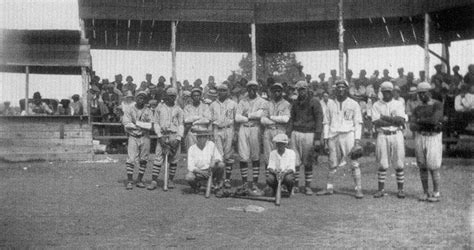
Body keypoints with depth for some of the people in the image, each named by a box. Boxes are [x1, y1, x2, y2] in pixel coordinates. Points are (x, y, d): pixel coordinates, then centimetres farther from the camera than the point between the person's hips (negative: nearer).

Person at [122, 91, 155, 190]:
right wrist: (144, 125, -11)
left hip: (145, 137, 2)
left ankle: (139, 180, 14)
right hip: (133, 137, -2)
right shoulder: (129, 111, 3)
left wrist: (137, 123, -13)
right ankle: (129, 181, -2)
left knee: (143, 160, 4)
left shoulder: (148, 111, 7)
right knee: (131, 159, -8)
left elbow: (151, 125, -4)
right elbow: (126, 124, -10)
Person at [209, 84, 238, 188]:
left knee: (228, 155, -1)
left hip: (229, 130, -1)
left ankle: (227, 179, 5)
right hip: (217, 130, 1)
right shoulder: (213, 105, 14)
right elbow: (209, 120, 14)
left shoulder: (233, 104, 9)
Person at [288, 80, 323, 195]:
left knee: (308, 163, 2)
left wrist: (317, 138, -11)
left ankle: (308, 186, 13)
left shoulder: (314, 102, -1)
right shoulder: (295, 103, 14)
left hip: (309, 134, -3)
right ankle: (295, 185, 9)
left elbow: (319, 119, -5)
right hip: (295, 133, 3)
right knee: (294, 162, -1)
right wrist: (288, 134, 5)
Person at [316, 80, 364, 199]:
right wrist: (325, 136, 6)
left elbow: (358, 122, 4)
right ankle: (329, 188, 14)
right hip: (333, 136, 3)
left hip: (348, 135, -3)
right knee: (332, 163, 6)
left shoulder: (353, 104, 6)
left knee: (354, 163, -8)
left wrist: (357, 138, -6)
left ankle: (358, 189, -7)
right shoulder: (330, 104, 14)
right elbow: (326, 122, 16)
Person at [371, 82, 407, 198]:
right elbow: (376, 122, -7)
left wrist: (385, 117, -9)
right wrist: (394, 121, -9)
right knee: (383, 164, 1)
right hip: (382, 136, 0)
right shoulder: (376, 105, 7)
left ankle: (400, 189, 9)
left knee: (399, 164, 1)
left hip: (397, 135, 0)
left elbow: (401, 120, -6)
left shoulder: (399, 104, 9)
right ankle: (381, 189, 7)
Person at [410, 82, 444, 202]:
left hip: (433, 138, -5)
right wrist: (427, 124, -16)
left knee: (433, 167, -5)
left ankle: (436, 194, 5)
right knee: (422, 166, 5)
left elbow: (434, 120, -20)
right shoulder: (417, 109, 11)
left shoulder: (438, 105, -5)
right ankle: (425, 193, 14)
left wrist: (419, 121, -7)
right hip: (420, 138, 5)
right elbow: (412, 127, 1)